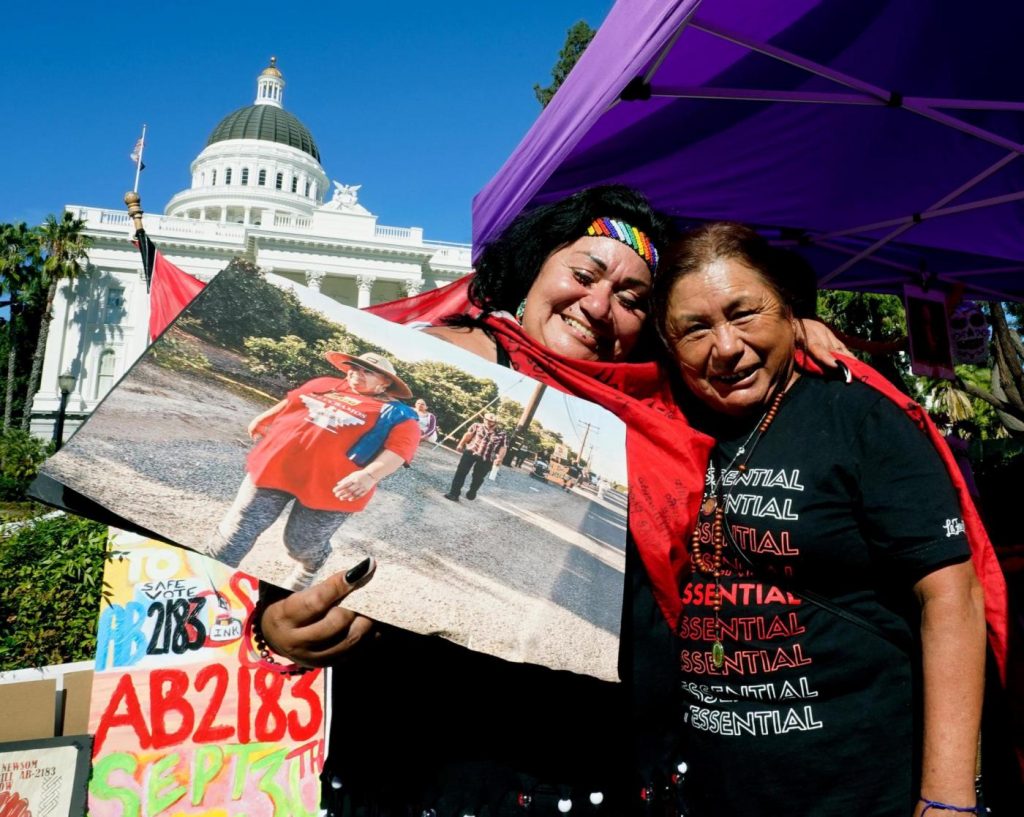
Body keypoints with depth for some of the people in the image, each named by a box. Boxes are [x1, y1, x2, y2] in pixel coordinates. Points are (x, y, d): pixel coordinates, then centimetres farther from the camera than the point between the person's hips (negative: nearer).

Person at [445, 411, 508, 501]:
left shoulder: (502, 434, 1)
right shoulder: (477, 426, 5)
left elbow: (503, 448, -2)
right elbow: (468, 435, -2)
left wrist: (499, 458, -16)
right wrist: (461, 444, -14)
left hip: (486, 459, 0)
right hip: (471, 452, 0)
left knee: (478, 477, 8)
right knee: (461, 471, -2)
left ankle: (472, 493, 34)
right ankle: (454, 493, 7)